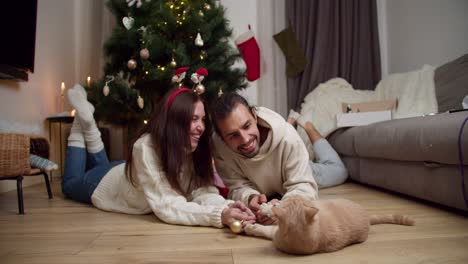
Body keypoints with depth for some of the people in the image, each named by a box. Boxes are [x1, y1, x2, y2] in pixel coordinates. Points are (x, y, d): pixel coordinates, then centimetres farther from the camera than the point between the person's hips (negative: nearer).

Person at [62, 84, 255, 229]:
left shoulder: (194, 149, -27)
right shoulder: (146, 148, -45)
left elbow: (203, 191, -34)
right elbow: (166, 206, -49)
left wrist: (226, 207, -56)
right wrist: (219, 216, -62)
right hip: (103, 184, -4)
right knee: (70, 184, 30)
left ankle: (88, 123, 36)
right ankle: (84, 119, 31)